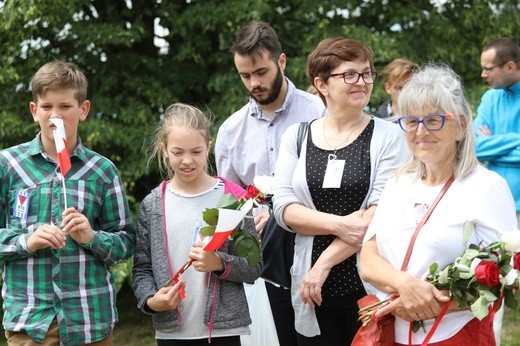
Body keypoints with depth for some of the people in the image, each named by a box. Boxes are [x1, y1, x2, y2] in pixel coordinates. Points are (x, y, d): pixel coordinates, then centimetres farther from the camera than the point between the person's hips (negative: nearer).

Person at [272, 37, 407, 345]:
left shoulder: (388, 136, -1)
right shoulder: (297, 136, 7)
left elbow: (382, 212, -10)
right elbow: (284, 208, 0)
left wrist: (326, 261, -13)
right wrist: (338, 224, -16)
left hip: (370, 284, -2)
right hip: (313, 289, 2)